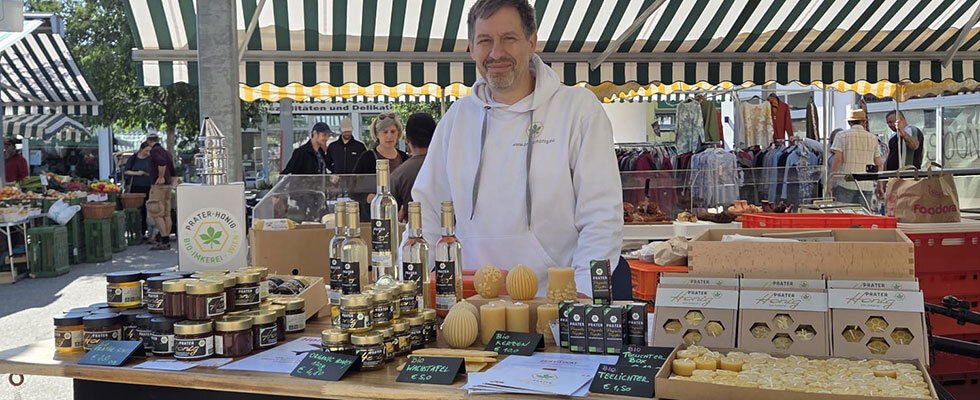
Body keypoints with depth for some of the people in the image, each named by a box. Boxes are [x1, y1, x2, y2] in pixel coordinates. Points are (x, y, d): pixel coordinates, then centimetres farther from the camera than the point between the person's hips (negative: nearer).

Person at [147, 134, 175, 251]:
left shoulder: (154, 150, -9)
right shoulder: (166, 151, 18)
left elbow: (162, 162, -28)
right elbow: (172, 170, 20)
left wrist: (161, 177, -21)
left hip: (159, 185, -9)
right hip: (167, 185, 9)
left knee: (156, 214, -9)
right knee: (166, 214, 9)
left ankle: (164, 241, -13)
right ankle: (167, 241, 11)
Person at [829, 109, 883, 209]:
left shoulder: (842, 136, 2)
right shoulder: (873, 138, 12)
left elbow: (838, 159, -8)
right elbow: (879, 164, 12)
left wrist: (831, 181, -4)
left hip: (845, 183, -3)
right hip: (866, 185, 3)